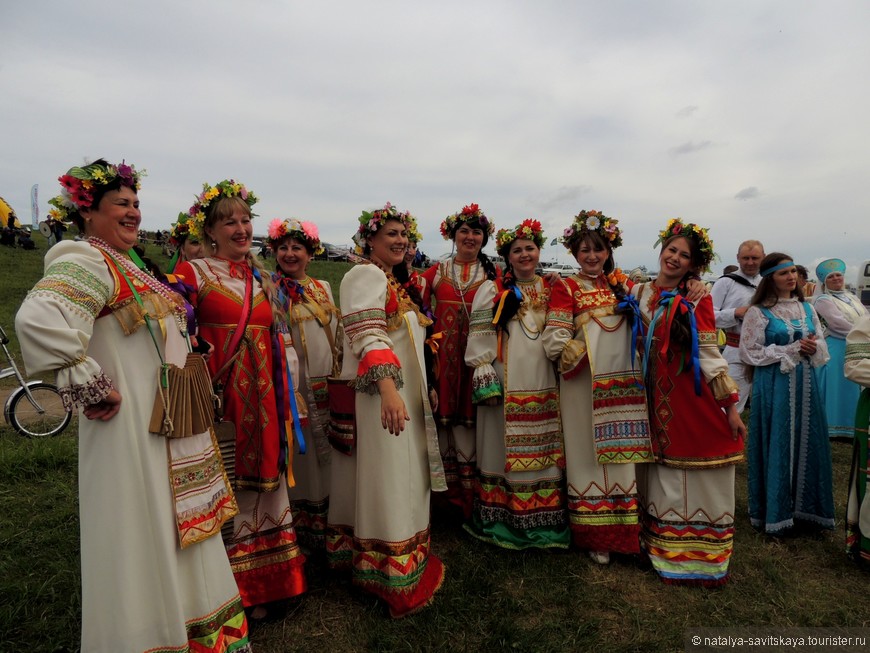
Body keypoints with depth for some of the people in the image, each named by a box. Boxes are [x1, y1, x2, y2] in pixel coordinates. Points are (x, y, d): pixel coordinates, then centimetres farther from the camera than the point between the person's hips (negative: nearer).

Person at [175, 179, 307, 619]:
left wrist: (285, 402, 15)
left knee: (262, 481, 12)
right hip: (220, 397, -5)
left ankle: (263, 588, 29)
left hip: (263, 401, 6)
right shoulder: (192, 273, -3)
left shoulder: (260, 277, 14)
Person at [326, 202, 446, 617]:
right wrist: (388, 389, -33)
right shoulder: (366, 274, -10)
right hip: (381, 394, -10)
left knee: (397, 476, 16)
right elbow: (367, 335, -23)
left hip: (402, 392, 10)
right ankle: (392, 574, 9)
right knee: (385, 478, -3)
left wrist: (418, 391, 25)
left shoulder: (392, 281, 19)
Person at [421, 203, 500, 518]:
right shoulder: (436, 272, 12)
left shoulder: (493, 274, 10)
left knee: (469, 422, -1)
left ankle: (469, 501, 14)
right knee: (445, 420, 4)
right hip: (444, 357, 1)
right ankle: (453, 497, 19)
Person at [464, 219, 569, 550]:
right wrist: (485, 379, -11)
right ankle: (503, 523, 17)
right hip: (505, 383, -4)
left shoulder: (549, 290, 14)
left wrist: (560, 369, 13)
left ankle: (543, 523, 23)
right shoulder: (492, 290, 0)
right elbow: (479, 338, -5)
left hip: (543, 383, 4)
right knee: (505, 451, 2)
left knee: (543, 453, 10)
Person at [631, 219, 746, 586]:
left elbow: (709, 353, -5)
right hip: (658, 398, 2)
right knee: (665, 477, 10)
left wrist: (731, 406, -8)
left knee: (701, 479, 4)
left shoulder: (698, 300, -2)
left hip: (697, 398, -2)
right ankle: (668, 554, 27)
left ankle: (701, 556, 22)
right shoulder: (639, 293, 6)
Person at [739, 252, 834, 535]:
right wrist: (792, 350, -14)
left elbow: (822, 346, 13)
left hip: (806, 383, 5)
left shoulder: (806, 308, 10)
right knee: (777, 446, 1)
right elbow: (750, 353, -10)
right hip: (774, 386, -5)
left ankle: (803, 507, 23)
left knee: (807, 444, 9)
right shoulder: (758, 312, -7)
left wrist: (814, 348, -9)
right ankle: (775, 512, 14)